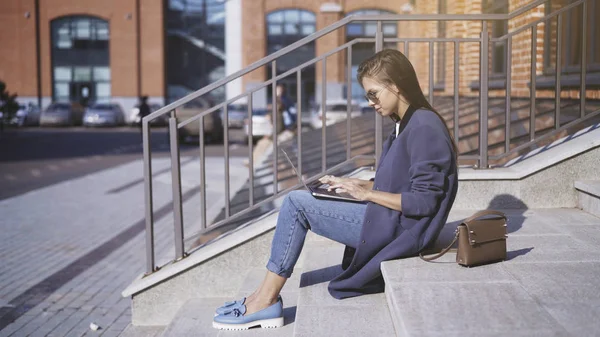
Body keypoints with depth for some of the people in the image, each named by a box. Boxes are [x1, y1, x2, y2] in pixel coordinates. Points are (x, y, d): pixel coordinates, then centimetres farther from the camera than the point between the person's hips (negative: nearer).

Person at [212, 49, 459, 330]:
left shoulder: (425, 127, -18)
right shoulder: (406, 124, 13)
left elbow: (424, 201, -22)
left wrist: (367, 194, -17)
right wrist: (353, 184, 6)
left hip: (399, 229, -10)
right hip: (390, 220, 10)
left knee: (297, 204, -12)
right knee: (298, 201, 7)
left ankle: (266, 300, -3)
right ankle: (265, 296, 5)